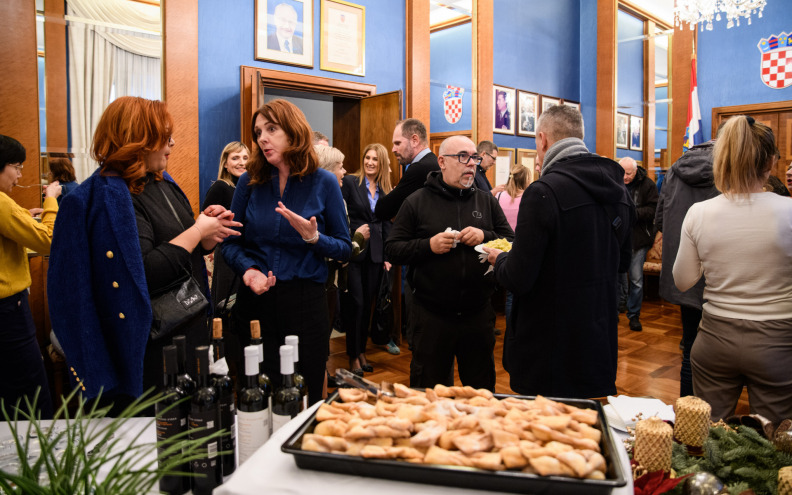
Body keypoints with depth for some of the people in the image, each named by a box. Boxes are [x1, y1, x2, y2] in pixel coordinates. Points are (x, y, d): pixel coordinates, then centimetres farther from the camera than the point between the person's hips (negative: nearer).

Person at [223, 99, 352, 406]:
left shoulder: (323, 183, -2)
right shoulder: (249, 182, 4)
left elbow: (344, 249, 0)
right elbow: (231, 243, 7)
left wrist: (313, 237, -18)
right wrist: (248, 268, -13)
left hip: (306, 303, -1)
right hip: (255, 303, 2)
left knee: (306, 401, 9)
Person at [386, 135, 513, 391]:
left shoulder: (487, 201, 8)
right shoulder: (417, 202, 0)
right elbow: (393, 249, -2)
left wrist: (485, 236, -11)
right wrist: (429, 245, -16)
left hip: (478, 314, 2)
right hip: (431, 315, -2)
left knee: (482, 393, 17)